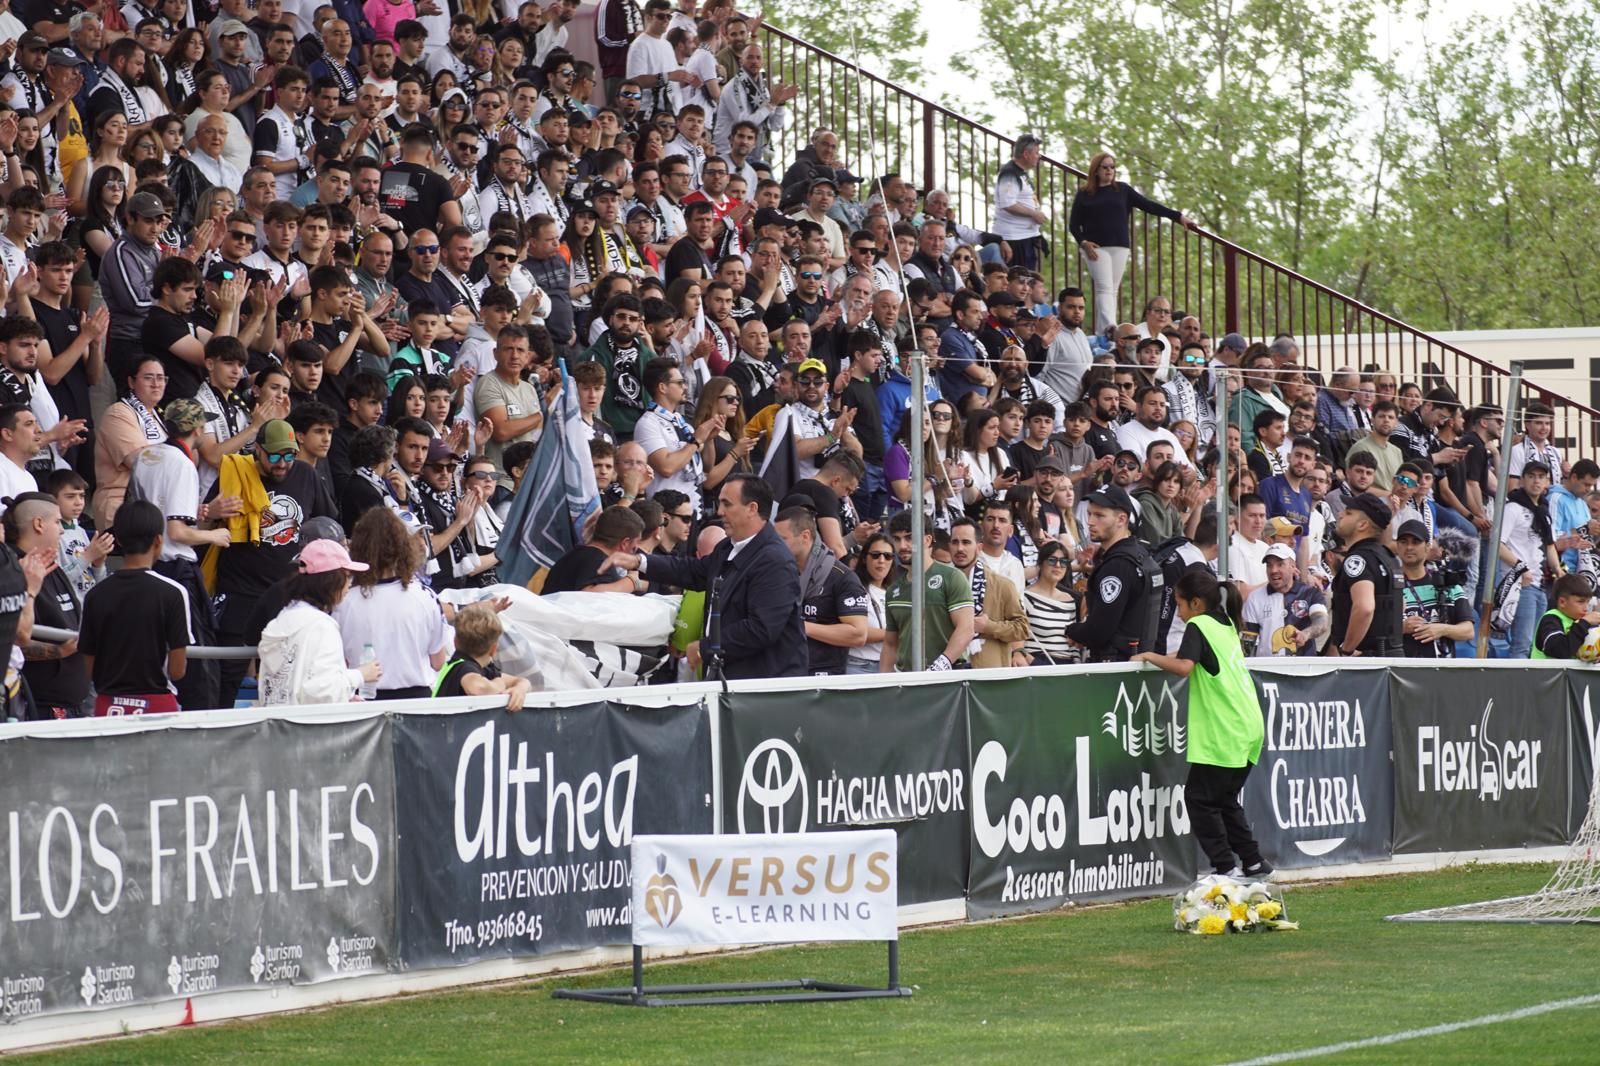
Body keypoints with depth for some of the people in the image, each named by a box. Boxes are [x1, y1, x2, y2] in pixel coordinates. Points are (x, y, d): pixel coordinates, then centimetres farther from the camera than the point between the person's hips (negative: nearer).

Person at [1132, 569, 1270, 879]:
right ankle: (1253, 863, 17)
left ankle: (1226, 868, -6)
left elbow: (1184, 667, -22)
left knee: (1200, 797, -2)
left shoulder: (1198, 626, -8)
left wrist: (1150, 656, -9)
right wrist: (1173, 657, 23)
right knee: (1225, 799, 17)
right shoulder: (1226, 625, 18)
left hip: (1223, 731, -9)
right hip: (1248, 728, 9)